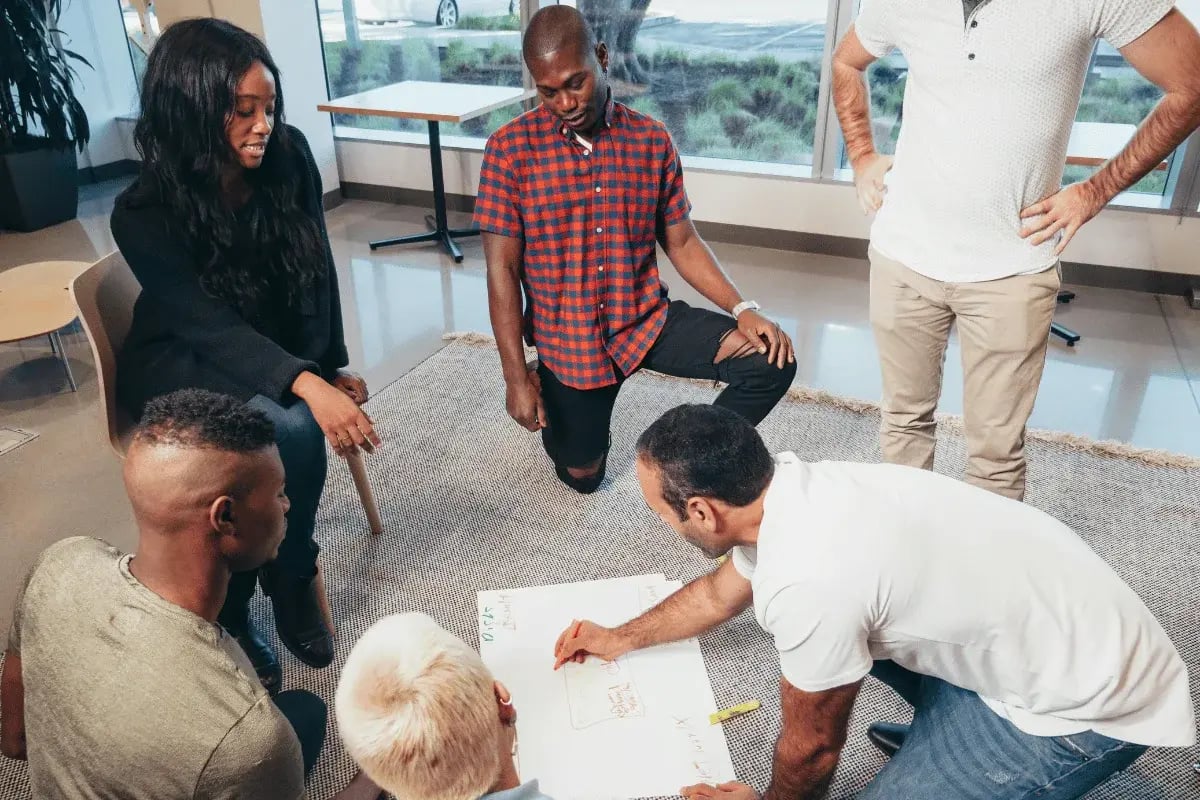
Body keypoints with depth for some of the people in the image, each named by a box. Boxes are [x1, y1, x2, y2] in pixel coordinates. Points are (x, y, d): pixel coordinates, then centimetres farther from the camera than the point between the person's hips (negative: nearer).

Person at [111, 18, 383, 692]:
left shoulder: (289, 159, -12)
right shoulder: (144, 214, -22)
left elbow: (318, 272, 1)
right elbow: (211, 326, -30)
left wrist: (333, 364, 0)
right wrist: (309, 386, -45)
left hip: (281, 353, 3)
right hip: (184, 365, -3)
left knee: (297, 430, -29)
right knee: (290, 430, -32)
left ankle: (287, 579, -1)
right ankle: (291, 583, -7)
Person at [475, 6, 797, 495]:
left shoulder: (652, 141, -3)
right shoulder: (510, 149, -11)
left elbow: (682, 243, 2)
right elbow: (502, 269, -11)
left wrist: (743, 310, -12)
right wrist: (516, 378, -13)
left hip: (648, 318, 2)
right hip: (568, 338, -2)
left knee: (772, 360, -15)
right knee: (583, 476, 13)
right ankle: (551, 392, 45)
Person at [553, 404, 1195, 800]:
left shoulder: (806, 582, -32)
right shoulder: (794, 485, -6)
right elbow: (719, 592, 14)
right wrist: (620, 638, 25)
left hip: (1092, 702, -8)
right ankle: (950, 730, 22)